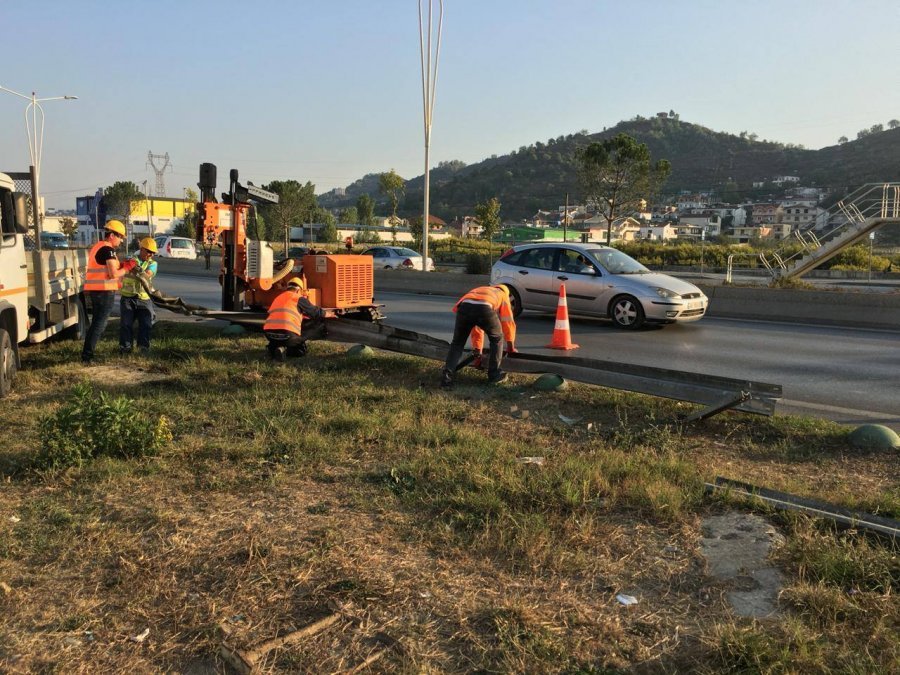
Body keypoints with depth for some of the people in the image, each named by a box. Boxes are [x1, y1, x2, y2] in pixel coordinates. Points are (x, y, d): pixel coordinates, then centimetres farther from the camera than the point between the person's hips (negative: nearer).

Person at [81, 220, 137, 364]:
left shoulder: (97, 246, 17)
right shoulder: (108, 249, -13)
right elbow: (114, 274, -18)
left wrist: (123, 265, 10)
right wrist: (128, 267, -4)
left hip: (94, 290, 10)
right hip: (104, 291, -10)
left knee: (96, 323, 18)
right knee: (99, 325, -5)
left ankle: (87, 354, 22)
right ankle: (87, 356, -6)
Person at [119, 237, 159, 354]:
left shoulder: (152, 264, 6)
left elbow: (147, 275, -14)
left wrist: (140, 271, -35)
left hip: (144, 299, 1)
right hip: (128, 297, -1)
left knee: (146, 323, 1)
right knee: (126, 323, 2)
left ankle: (144, 346, 12)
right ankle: (125, 347, 11)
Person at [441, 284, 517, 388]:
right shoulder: (503, 294, 37)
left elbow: (476, 328, 48)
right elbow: (508, 322, 36)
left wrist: (477, 351, 52)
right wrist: (511, 346, 47)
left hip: (464, 306, 3)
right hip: (484, 309, -3)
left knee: (457, 343, 19)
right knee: (496, 339, 23)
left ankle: (447, 376, 5)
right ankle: (494, 375, 24)